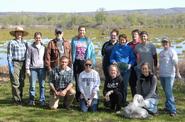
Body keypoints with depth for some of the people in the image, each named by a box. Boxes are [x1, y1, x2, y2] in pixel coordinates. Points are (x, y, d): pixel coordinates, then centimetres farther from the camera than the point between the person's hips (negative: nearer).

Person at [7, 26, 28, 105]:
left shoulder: (24, 43, 14)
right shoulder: (11, 43, -1)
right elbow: (9, 55, -4)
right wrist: (10, 66, -11)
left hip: (23, 64, 5)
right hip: (15, 63, -5)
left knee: (21, 83, 8)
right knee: (15, 83, -6)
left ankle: (20, 98, 18)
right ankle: (16, 99, 1)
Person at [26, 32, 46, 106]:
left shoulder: (43, 47, 12)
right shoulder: (30, 47, 5)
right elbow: (28, 58, 4)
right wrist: (27, 68, -2)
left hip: (42, 68, 2)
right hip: (33, 68, -2)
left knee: (42, 85, 2)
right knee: (32, 85, -1)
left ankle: (42, 100, 8)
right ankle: (31, 100, 9)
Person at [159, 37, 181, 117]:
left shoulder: (172, 51, -6)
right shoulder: (161, 52, 16)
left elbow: (175, 63, -13)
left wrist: (177, 72, -20)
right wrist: (159, 73, 19)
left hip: (169, 75, -7)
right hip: (162, 75, 7)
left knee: (169, 92, -13)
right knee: (166, 92, 12)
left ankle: (172, 110, -11)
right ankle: (168, 106, 21)